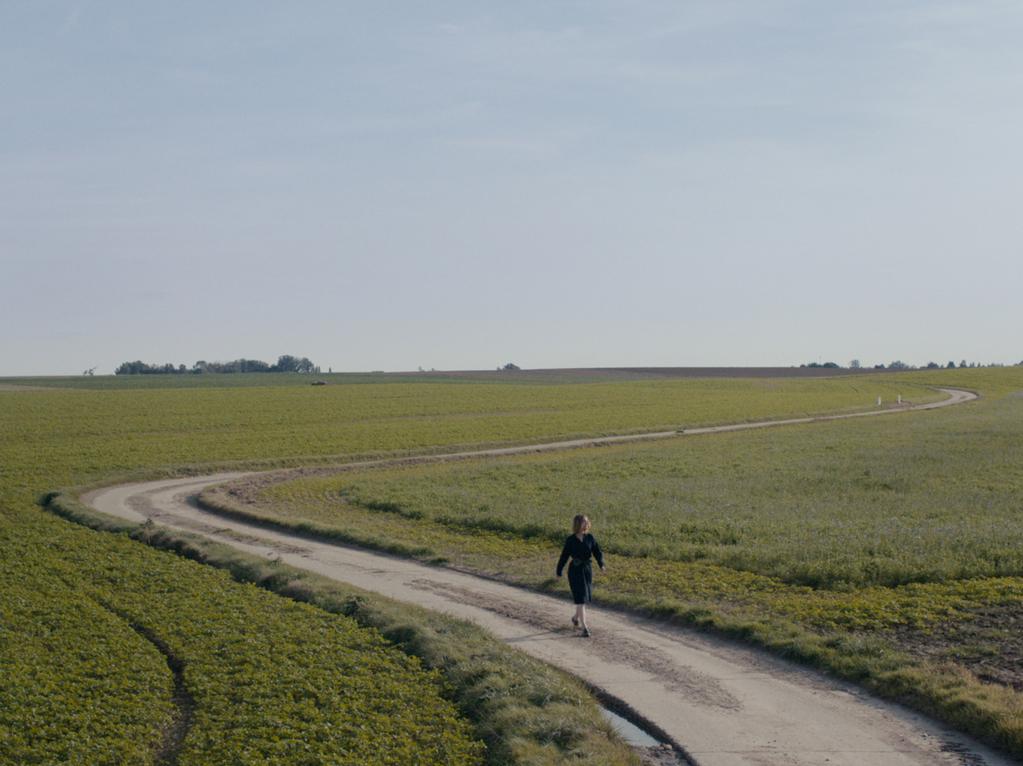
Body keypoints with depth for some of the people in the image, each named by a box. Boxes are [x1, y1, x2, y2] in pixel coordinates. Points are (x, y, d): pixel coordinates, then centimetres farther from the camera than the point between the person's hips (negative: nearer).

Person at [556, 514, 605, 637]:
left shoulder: (590, 538, 0)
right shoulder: (570, 540, -7)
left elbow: (597, 552, -3)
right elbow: (564, 556, -1)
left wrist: (601, 565, -21)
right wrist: (559, 572, 2)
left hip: (587, 569, 4)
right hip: (575, 570, -4)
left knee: (586, 597, 16)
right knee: (580, 599, -10)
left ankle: (576, 618, 43)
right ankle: (584, 627, -11)